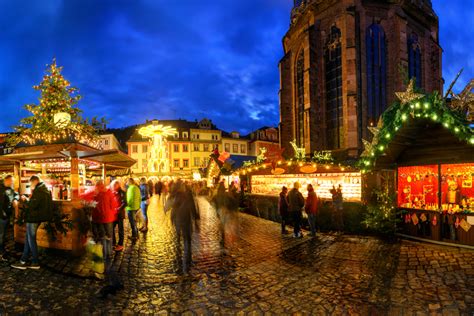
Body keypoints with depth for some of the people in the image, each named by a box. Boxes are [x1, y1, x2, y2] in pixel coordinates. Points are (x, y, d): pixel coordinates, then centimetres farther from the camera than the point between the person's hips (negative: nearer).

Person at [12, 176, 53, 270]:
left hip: (33, 218, -10)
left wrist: (25, 199, -6)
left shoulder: (38, 190, -19)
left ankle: (35, 263, 9)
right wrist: (29, 199, 10)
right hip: (36, 217, 10)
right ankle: (23, 261, 22)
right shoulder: (45, 189, 12)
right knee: (28, 238, 15)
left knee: (31, 240, 1)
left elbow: (32, 205, -22)